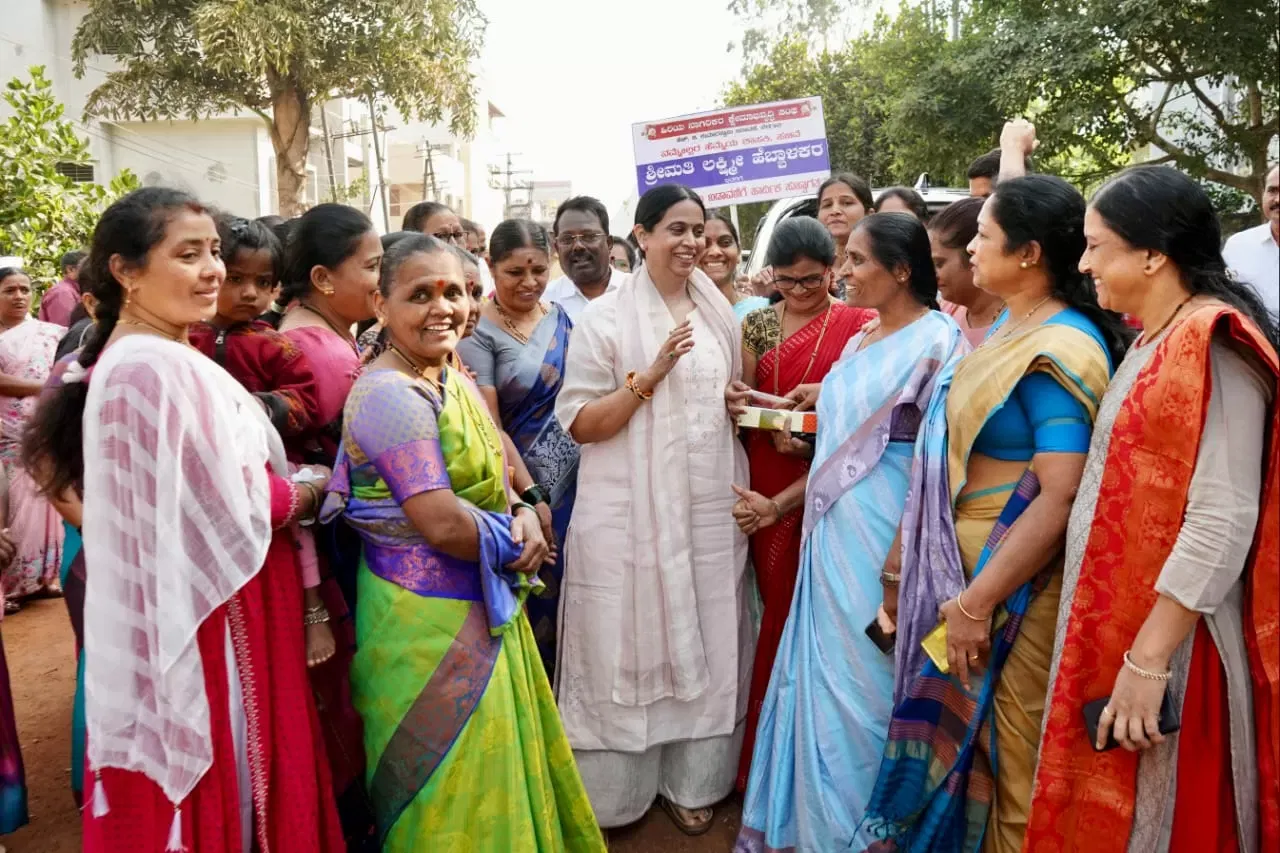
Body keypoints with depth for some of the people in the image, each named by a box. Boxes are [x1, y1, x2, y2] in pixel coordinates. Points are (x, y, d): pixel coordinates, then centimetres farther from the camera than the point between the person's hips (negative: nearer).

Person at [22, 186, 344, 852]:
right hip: (208, 624, -9)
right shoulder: (160, 369, -23)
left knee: (175, 796, 22)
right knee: (218, 795, 8)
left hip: (164, 621, 9)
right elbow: (237, 507, -21)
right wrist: (311, 491, -4)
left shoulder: (130, 362, 8)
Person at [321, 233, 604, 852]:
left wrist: (522, 514, -7)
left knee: (499, 768, 23)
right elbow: (444, 523, -27)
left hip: (482, 607, 9)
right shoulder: (390, 394, -21)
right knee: (451, 797, 9)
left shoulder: (452, 376, 7)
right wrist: (519, 543, -10)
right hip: (429, 620, -8)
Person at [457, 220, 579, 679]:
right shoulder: (479, 331, -10)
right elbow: (489, 427, -13)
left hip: (576, 480, 5)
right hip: (520, 483, -5)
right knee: (537, 597, 6)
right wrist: (531, 498, -14)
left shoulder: (559, 315, 6)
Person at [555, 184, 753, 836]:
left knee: (704, 643, 10)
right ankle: (613, 788, 22)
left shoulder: (718, 313, 9)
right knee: (628, 645, 3)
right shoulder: (604, 316, -5)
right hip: (631, 513, -4)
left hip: (710, 508, 5)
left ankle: (690, 778, 28)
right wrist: (650, 374, -19)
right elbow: (580, 424, -9)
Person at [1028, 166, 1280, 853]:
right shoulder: (1153, 340, 11)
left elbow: (1221, 524, -24)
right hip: (1112, 625, 9)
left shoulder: (1212, 344, -18)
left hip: (1161, 641, -8)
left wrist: (1148, 660, -23)